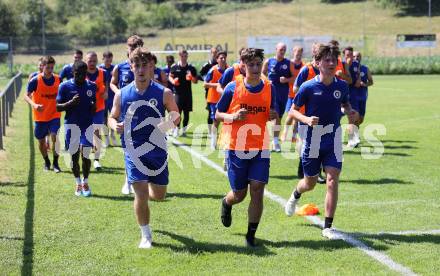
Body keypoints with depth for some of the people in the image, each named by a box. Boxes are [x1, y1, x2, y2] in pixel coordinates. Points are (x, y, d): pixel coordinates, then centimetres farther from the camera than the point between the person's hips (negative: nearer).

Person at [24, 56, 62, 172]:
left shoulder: (58, 79, -4)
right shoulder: (35, 80, -12)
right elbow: (27, 96, -9)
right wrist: (34, 105, -27)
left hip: (54, 115, 0)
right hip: (40, 116, 0)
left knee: (54, 137, -17)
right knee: (41, 141, 11)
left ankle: (55, 163, -3)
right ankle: (46, 162, 34)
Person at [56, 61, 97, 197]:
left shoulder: (92, 86, 6)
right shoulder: (65, 86, -3)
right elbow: (58, 107, -1)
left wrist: (93, 107, -5)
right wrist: (71, 103, -19)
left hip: (88, 123, 1)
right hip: (72, 124, -1)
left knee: (86, 155, -3)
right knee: (74, 155, 4)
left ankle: (85, 183, 15)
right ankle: (78, 184, 20)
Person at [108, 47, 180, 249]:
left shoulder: (164, 93, -4)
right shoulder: (122, 95, 0)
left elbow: (176, 115, 6)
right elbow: (112, 117, 11)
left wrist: (169, 123, -17)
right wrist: (115, 125, -13)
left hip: (157, 149, 1)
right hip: (133, 150, -1)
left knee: (159, 195, 10)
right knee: (141, 194, -8)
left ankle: (143, 192, 46)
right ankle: (146, 235, 10)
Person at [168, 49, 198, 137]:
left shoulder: (191, 68, 3)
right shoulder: (175, 67, 2)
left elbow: (195, 81, 7)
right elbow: (170, 76, 12)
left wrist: (191, 78, -15)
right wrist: (173, 81, -10)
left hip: (188, 93, 1)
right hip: (178, 93, -1)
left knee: (186, 113, 5)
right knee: (177, 111, -8)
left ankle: (184, 130, 14)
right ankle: (176, 130, 1)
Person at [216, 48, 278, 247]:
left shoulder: (269, 88, 3)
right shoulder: (233, 88, -5)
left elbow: (273, 116, 14)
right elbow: (218, 114, 2)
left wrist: (274, 116, -10)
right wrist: (233, 117, -17)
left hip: (261, 149, 2)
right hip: (237, 148, -1)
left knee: (257, 191, -8)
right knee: (239, 195, 7)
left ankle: (251, 235, 5)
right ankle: (226, 203, 45)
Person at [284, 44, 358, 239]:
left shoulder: (342, 86, -2)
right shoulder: (308, 87, -11)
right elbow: (293, 110, -3)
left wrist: (349, 111, -5)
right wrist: (306, 119, -23)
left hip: (333, 139, 2)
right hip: (312, 140, -2)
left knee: (333, 181, -10)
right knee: (310, 183, 13)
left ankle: (328, 227, -2)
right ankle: (295, 196, 51)